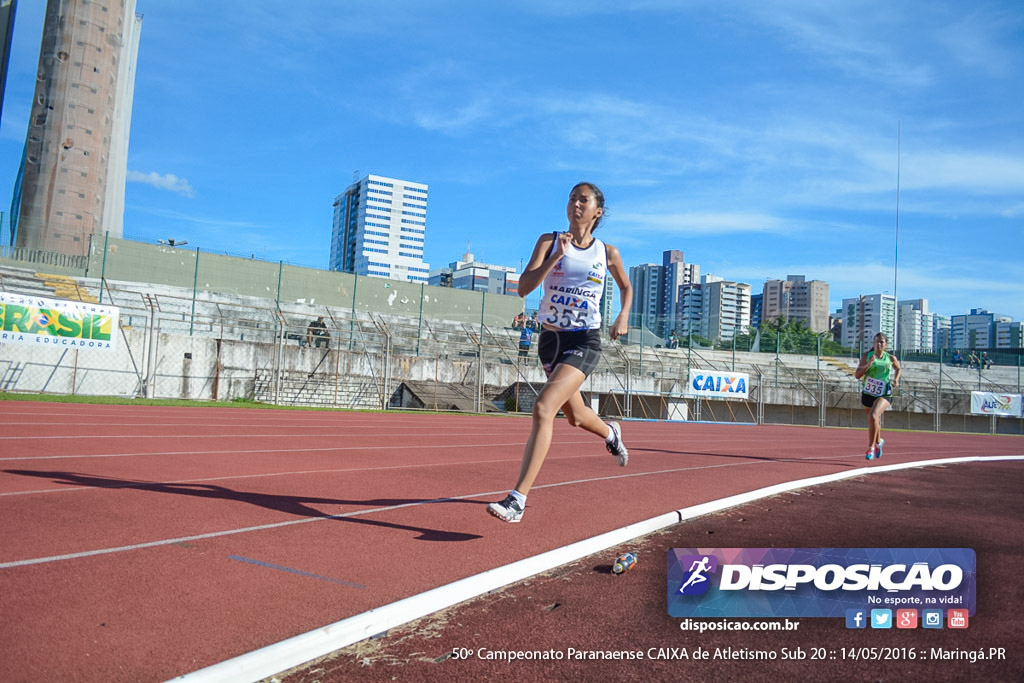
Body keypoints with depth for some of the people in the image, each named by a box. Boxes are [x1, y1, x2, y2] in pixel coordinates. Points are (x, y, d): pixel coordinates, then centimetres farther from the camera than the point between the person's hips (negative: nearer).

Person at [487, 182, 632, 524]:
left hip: (585, 342, -3)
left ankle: (517, 499, -22)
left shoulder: (607, 252, 3)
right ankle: (611, 433, 57)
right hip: (550, 339, 3)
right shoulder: (549, 241, 1)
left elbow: (626, 287, 22)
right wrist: (557, 256, -23)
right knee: (575, 416, 20)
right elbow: (524, 288, -12)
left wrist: (623, 316, 4)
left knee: (543, 409, -22)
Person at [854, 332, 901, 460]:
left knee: (873, 417, -26)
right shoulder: (867, 356, -1)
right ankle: (878, 441, 50)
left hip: (884, 394, -2)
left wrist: (896, 379, 4)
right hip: (868, 393, 2)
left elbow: (898, 369, 23)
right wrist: (868, 364, -20)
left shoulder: (891, 358, 0)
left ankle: (871, 448, -16)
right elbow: (857, 375, -6)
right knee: (874, 421, 19)